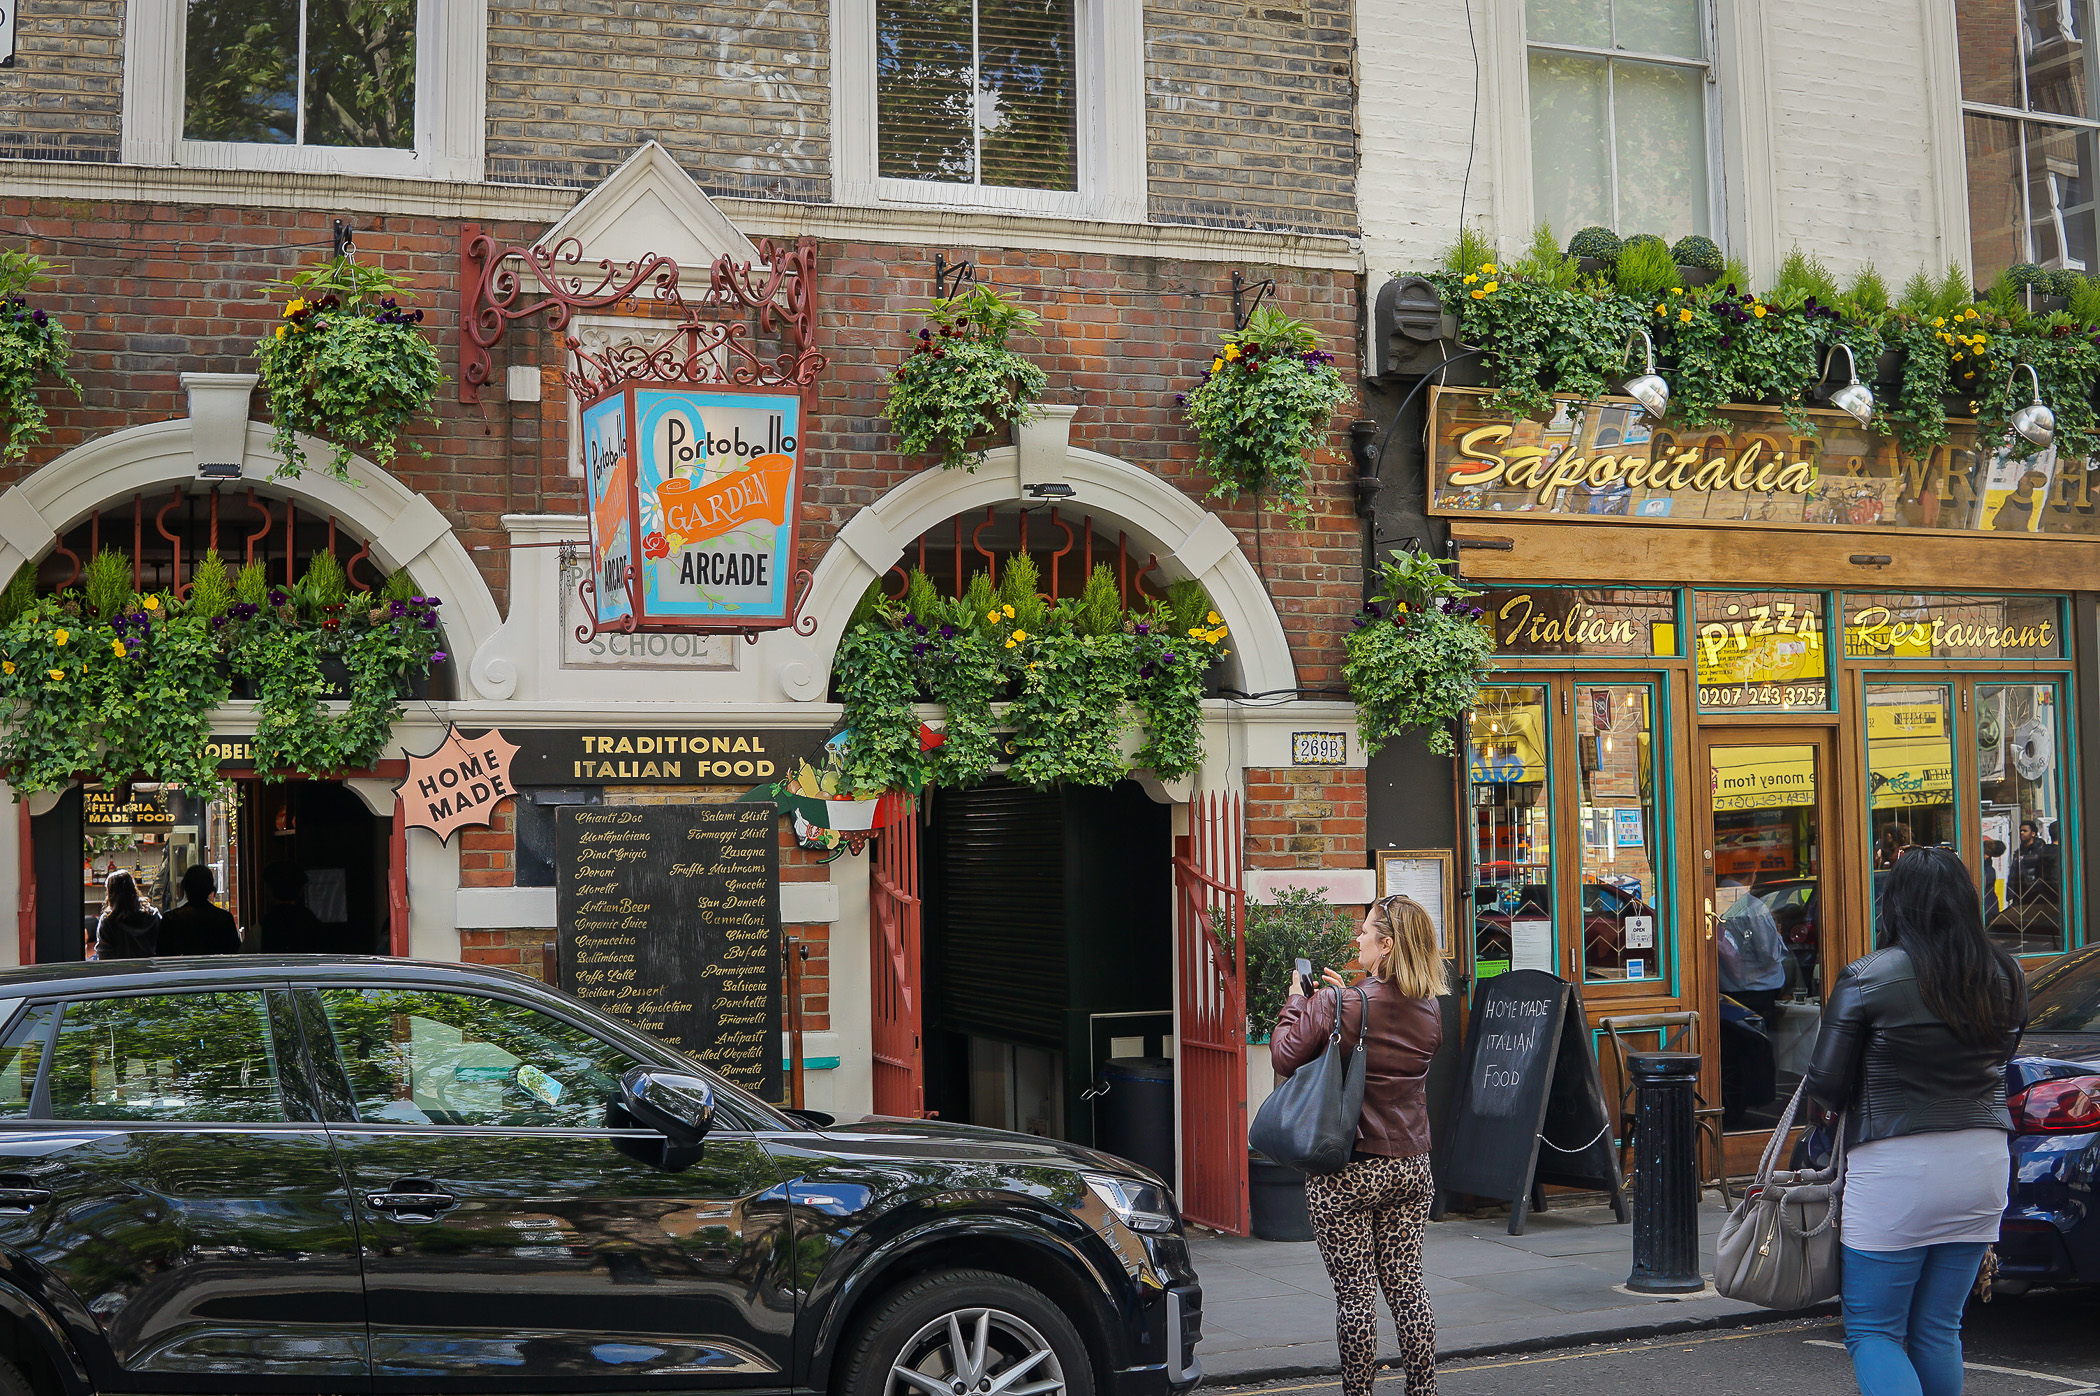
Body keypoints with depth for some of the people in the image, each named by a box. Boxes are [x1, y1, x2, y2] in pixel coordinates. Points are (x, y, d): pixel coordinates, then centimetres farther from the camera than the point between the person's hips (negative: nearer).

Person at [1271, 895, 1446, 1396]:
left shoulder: (1339, 1007, -18)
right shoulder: (1428, 1011, 2)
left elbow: (1284, 1055, -8)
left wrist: (1297, 999, 6)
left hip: (1349, 1173, -6)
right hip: (1411, 1166, 6)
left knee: (1354, 1290, 2)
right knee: (1406, 1283, 12)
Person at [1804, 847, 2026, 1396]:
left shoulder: (1867, 979, -11)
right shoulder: (2006, 977, 3)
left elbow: (1826, 1087, -9)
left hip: (1895, 1170, -5)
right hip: (1983, 1165, 5)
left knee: (1872, 1332, 4)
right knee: (1938, 1330, 15)